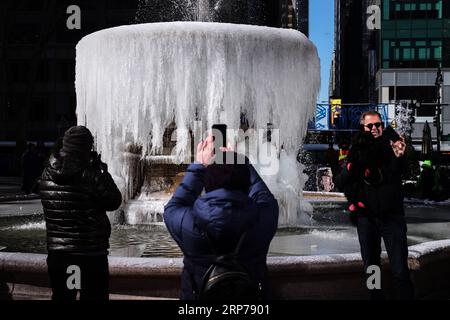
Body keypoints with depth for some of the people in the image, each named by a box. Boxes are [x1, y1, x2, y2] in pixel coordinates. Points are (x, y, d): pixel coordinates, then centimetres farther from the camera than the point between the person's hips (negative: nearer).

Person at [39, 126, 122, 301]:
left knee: (61, 295, 15)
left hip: (57, 252, 5)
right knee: (94, 295, 6)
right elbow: (114, 202, -7)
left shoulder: (47, 174, 0)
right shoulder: (91, 176, -17)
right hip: (90, 253, -5)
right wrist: (103, 172, 0)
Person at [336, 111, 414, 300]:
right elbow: (342, 183, -5)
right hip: (366, 216, 3)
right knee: (371, 268, 13)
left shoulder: (391, 146, -5)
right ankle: (376, 296, 29)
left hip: (392, 215, -3)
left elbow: (400, 171, -25)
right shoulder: (358, 151, 2)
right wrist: (355, 160, -21)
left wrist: (399, 157, -48)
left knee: (400, 270, -11)